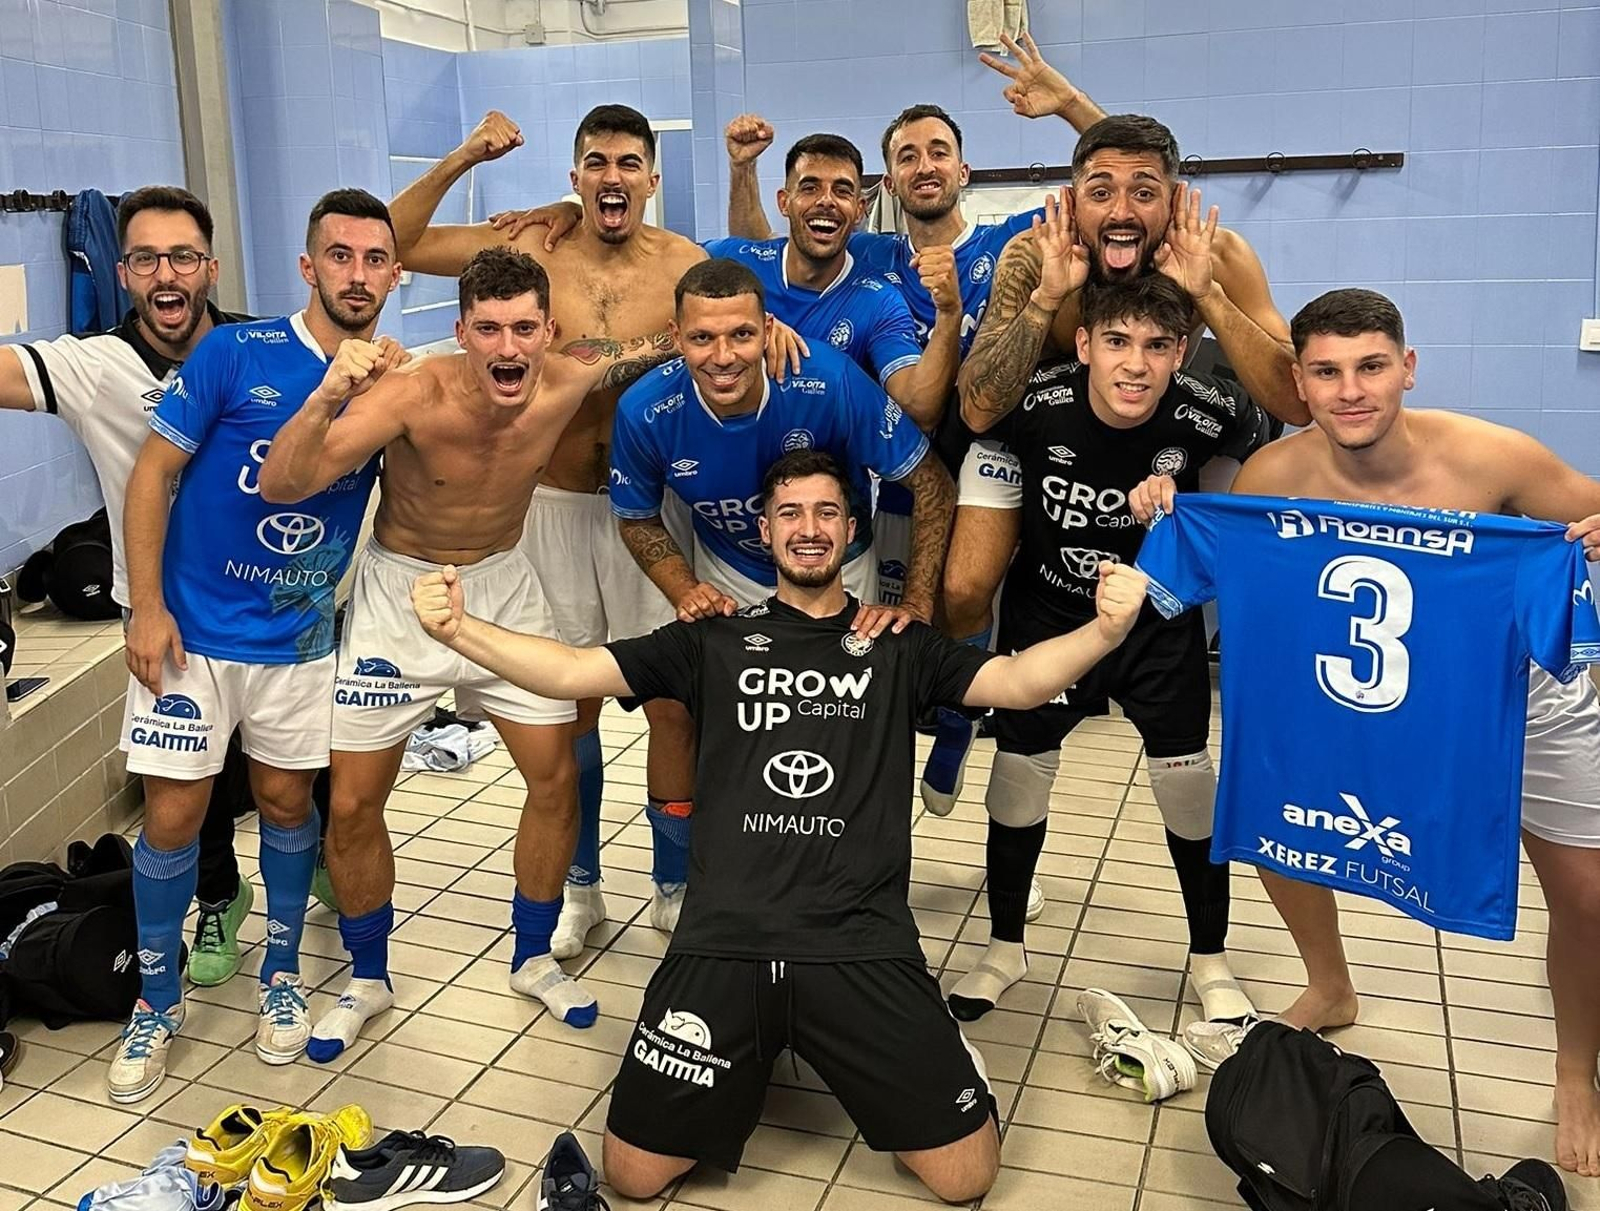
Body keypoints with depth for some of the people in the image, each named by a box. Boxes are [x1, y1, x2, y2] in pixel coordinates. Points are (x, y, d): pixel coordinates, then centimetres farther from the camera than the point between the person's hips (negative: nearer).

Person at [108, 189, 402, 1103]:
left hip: (301, 637, 2)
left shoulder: (393, 380, -2)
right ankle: (159, 1003, 23)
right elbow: (152, 474, -7)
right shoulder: (235, 355, -11)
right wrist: (147, 607, -11)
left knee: (287, 801, 13)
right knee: (174, 816, 3)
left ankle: (282, 975, 34)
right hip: (192, 627, -2)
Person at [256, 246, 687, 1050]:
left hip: (503, 587, 3)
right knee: (352, 804, 2)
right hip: (400, 592, -3)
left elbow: (649, 343, 2)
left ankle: (533, 956, 28)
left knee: (556, 780, 5)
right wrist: (327, 398, -54)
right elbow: (280, 486, -36)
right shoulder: (414, 395, -30)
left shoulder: (568, 380, -19)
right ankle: (368, 980, 26)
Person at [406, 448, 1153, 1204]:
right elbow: (571, 672, 5)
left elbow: (1020, 681, -4)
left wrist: (1105, 629, -24)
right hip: (723, 944, 1)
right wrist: (457, 631, -11)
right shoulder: (715, 642, 11)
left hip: (863, 948, 0)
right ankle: (752, 1065, 28)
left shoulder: (899, 645, 10)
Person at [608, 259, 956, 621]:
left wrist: (916, 607, -28)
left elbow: (931, 482, -23)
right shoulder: (642, 412, -26)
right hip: (726, 576, 1)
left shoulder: (832, 382, -33)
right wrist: (685, 593, -23)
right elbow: (638, 520, -7)